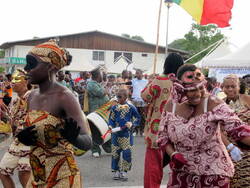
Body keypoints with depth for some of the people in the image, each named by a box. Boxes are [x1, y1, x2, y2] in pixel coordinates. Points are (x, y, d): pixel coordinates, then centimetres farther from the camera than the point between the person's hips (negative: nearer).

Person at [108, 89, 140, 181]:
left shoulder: (131, 108, -1)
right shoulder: (114, 108, 3)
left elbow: (137, 118, 7)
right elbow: (111, 119, 8)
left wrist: (131, 124, -10)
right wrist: (110, 126, -10)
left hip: (126, 133, -1)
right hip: (116, 133, 2)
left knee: (127, 153, -5)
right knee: (115, 153, 4)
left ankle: (124, 171, 9)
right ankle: (116, 171, 17)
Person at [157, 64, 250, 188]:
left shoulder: (213, 104, -17)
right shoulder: (171, 106, -4)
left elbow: (238, 129, -25)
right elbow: (163, 136, 5)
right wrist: (173, 154, -12)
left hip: (211, 170, -3)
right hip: (181, 169, 4)